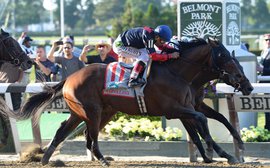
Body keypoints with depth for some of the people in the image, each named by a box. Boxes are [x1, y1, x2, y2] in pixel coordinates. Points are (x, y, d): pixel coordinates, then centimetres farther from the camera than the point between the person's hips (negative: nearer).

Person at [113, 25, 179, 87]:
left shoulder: (153, 33, 0)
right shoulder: (148, 36, -28)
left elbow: (161, 46, 16)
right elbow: (153, 56, -28)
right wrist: (170, 56, -25)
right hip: (120, 46, -10)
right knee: (145, 56, -18)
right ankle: (132, 81, -17)